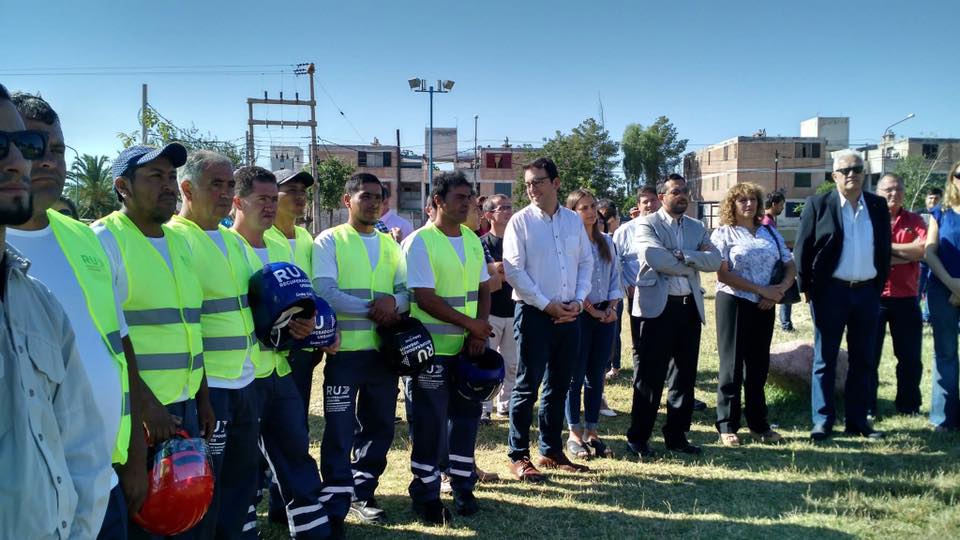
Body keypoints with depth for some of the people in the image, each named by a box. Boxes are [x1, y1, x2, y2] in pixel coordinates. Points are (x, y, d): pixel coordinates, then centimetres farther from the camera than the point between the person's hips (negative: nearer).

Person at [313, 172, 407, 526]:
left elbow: (408, 292, 8)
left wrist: (392, 302, -15)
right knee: (340, 431, 0)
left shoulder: (391, 245, 14)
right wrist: (373, 309, -15)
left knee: (379, 427, 13)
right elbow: (325, 293, -13)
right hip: (345, 351, -5)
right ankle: (336, 506, 11)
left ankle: (362, 493, 29)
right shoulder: (329, 241, -2)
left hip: (384, 350, 5)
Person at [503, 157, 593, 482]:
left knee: (559, 385, 12)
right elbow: (513, 270, -10)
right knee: (528, 385, -1)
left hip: (569, 314, 5)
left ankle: (551, 451, 25)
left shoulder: (574, 220, 9)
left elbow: (586, 262, 11)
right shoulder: (520, 221, -4)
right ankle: (518, 456, 9)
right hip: (534, 313, -5)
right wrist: (547, 304, -13)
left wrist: (578, 300, -3)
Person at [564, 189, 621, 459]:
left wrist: (612, 307, 0)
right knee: (576, 376, 1)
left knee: (596, 376, 9)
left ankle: (592, 433, 17)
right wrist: (591, 310, -11)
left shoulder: (606, 242, 13)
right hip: (579, 314, -6)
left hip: (606, 314, 6)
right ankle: (575, 434, 11)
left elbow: (615, 277, 14)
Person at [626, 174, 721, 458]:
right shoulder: (647, 224, -2)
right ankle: (638, 437, 9)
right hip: (658, 306, -6)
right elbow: (656, 259, -18)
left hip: (690, 306, 6)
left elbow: (715, 260, 0)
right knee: (650, 375, -1)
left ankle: (676, 435, 21)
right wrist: (693, 262, -6)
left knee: (685, 374, 10)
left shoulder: (697, 227, 15)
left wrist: (682, 255, -14)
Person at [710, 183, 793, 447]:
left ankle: (758, 423, 22)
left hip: (763, 306, 4)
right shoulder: (723, 233, -2)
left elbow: (790, 265, 12)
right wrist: (761, 289, -15)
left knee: (758, 364, 11)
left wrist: (781, 289, -8)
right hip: (733, 303, -4)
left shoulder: (770, 232, 12)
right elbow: (723, 274, -12)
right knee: (732, 365, 1)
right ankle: (727, 427, 9)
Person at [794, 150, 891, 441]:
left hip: (867, 292, 4)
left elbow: (884, 250, 12)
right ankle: (822, 421, 9)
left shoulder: (878, 206, 8)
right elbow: (802, 249, -3)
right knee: (825, 359, 2)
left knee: (863, 360, 10)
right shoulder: (818, 204, -3)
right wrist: (807, 288, -5)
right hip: (830, 292, -4)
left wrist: (879, 285, 6)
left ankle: (858, 420, 20)